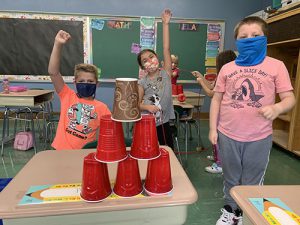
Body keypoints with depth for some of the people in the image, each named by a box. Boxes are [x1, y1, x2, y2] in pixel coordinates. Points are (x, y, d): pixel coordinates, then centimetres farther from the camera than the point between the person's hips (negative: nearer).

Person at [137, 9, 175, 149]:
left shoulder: (166, 73, -4)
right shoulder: (142, 83, -5)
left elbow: (166, 49, -10)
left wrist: (165, 24, -12)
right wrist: (147, 107, -23)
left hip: (163, 123, 2)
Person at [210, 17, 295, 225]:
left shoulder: (276, 66, -3)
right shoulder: (227, 68, 2)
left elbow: (290, 98, -4)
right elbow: (216, 99, 5)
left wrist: (276, 108, -27)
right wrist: (213, 128, 1)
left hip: (259, 137, -1)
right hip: (228, 134, 2)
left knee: (252, 182, 16)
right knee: (231, 179, 20)